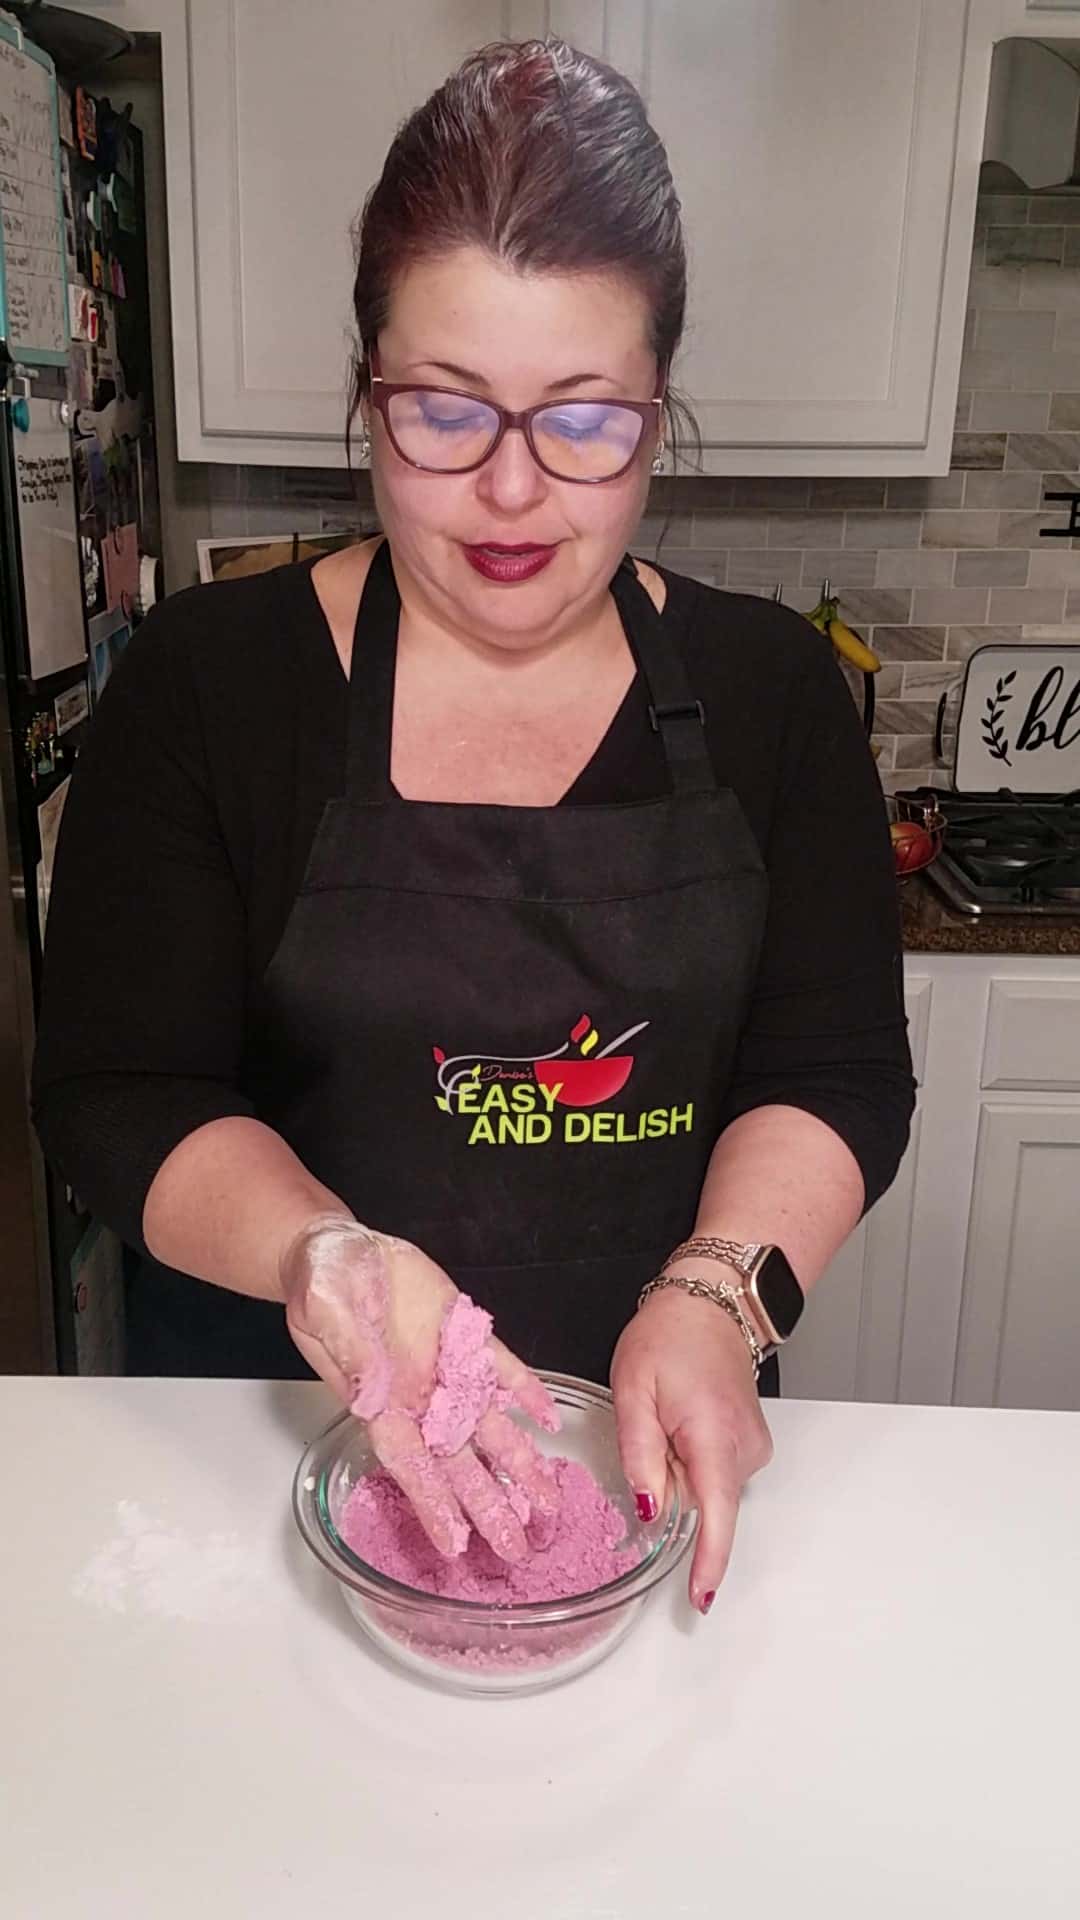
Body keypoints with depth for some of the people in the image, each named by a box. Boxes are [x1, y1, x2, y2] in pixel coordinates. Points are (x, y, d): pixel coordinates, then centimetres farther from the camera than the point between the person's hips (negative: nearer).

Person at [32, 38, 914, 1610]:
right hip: (272, 1429, 0)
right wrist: (320, 1260, -31)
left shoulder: (770, 688, -5)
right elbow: (115, 1091, -12)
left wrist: (717, 1292, -27)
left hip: (653, 1432, 1)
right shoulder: (211, 679, -10)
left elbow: (839, 1065, -8)